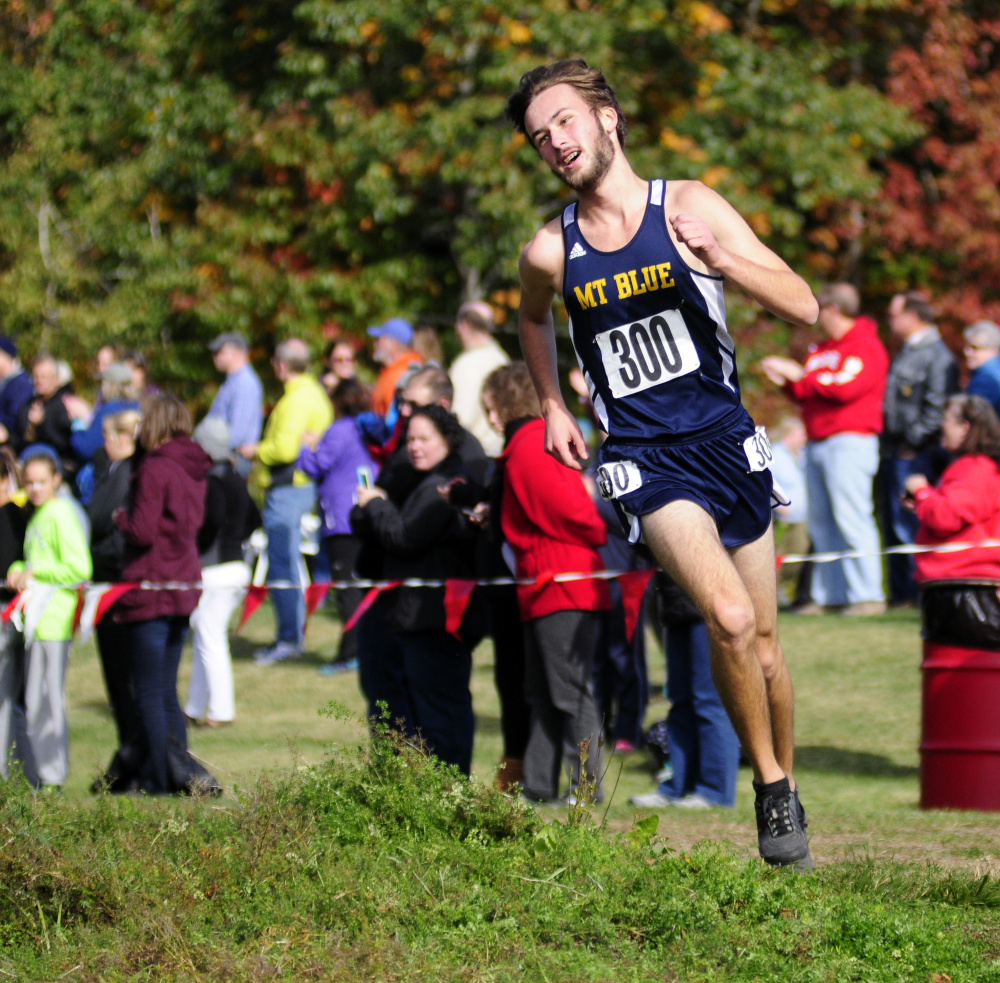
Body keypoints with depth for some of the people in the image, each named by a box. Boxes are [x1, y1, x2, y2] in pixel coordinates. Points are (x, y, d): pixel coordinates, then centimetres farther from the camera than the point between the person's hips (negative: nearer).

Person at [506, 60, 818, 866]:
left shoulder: (690, 208, -4)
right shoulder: (551, 251, 1)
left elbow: (804, 308, -8)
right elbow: (534, 319, 26)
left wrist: (719, 256, -23)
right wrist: (553, 408, 17)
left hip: (727, 440, 1)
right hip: (644, 461, -1)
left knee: (763, 645, 8)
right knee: (728, 617, -23)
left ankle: (788, 783, 31)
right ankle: (770, 790, -6)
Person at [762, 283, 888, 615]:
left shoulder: (866, 347, -5)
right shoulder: (822, 349, 23)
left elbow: (844, 387, -18)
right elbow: (808, 397, 25)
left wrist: (801, 375, -9)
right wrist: (787, 381, 6)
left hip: (849, 441, -9)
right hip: (817, 443, 9)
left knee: (851, 519, -13)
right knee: (821, 523, 6)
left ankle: (868, 595, -13)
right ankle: (829, 595, 8)